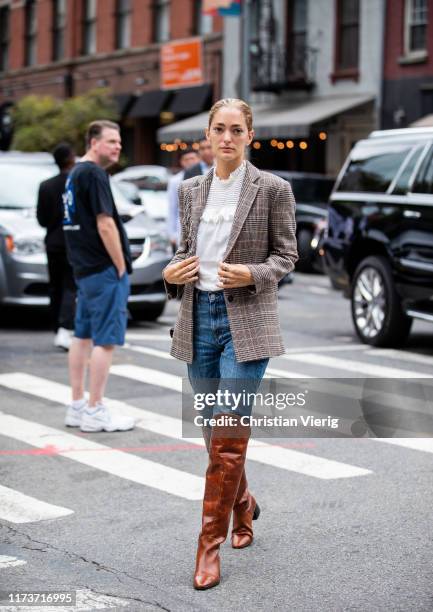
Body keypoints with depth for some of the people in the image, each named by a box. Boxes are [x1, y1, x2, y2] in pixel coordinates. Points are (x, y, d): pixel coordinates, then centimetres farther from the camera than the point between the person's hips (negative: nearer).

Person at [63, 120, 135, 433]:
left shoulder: (75, 175, 16)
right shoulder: (94, 174, -14)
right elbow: (105, 224, -19)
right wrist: (121, 267, -14)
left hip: (84, 269, 10)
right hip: (105, 270, -10)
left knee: (83, 337, 13)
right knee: (105, 340, -6)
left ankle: (77, 407, 19)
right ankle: (94, 412, -4)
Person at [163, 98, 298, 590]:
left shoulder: (273, 189, -3)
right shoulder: (190, 190, 10)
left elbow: (285, 255, 1)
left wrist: (252, 275, -17)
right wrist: (171, 273, -2)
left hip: (246, 320, -5)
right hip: (199, 317, 5)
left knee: (228, 434, -10)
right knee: (217, 433, 14)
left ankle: (210, 545, -2)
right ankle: (243, 506, 39)